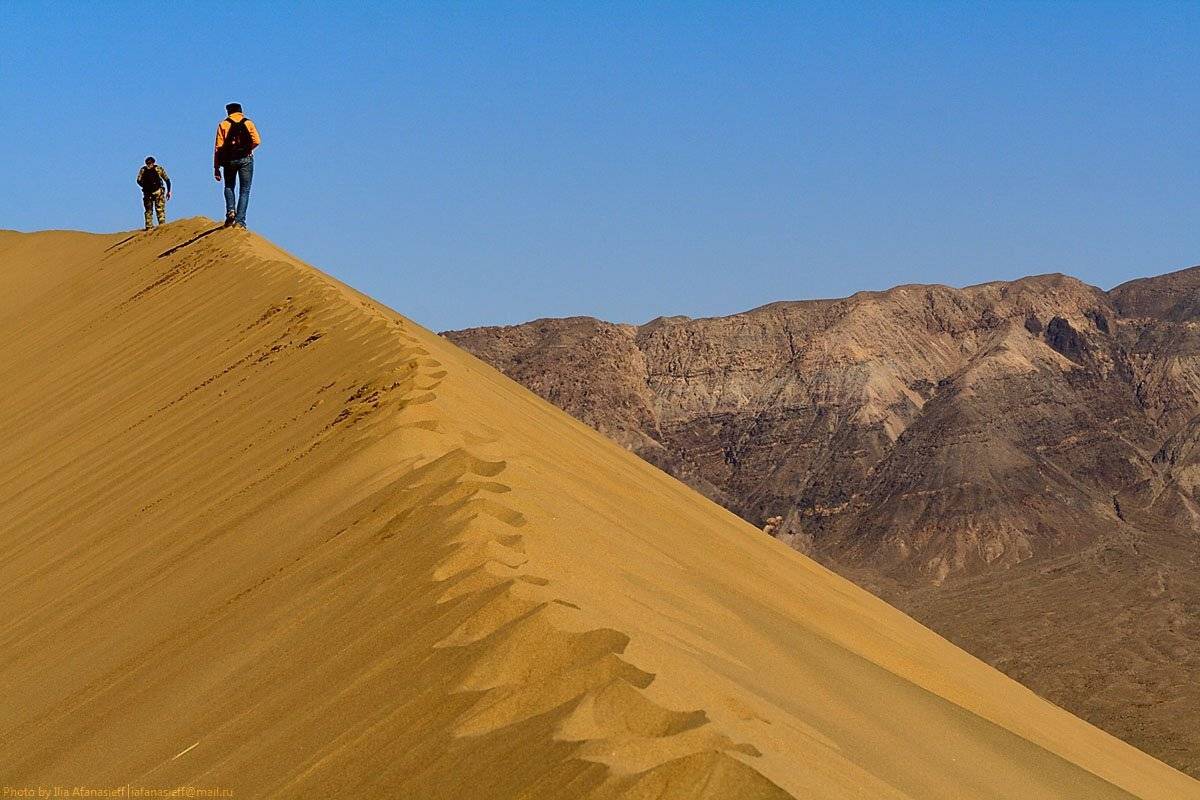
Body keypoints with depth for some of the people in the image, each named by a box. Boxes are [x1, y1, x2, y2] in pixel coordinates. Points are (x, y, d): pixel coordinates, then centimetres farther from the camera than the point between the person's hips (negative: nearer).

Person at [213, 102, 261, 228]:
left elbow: (218, 147, -1)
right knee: (244, 191, 5)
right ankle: (240, 221, -5)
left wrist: (216, 167, 1)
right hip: (246, 159, 0)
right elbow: (257, 141, -7)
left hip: (229, 160, 0)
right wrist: (247, 149, 13)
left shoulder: (223, 125, 5)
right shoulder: (248, 123, 6)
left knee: (229, 187, 22)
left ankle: (230, 210, -1)